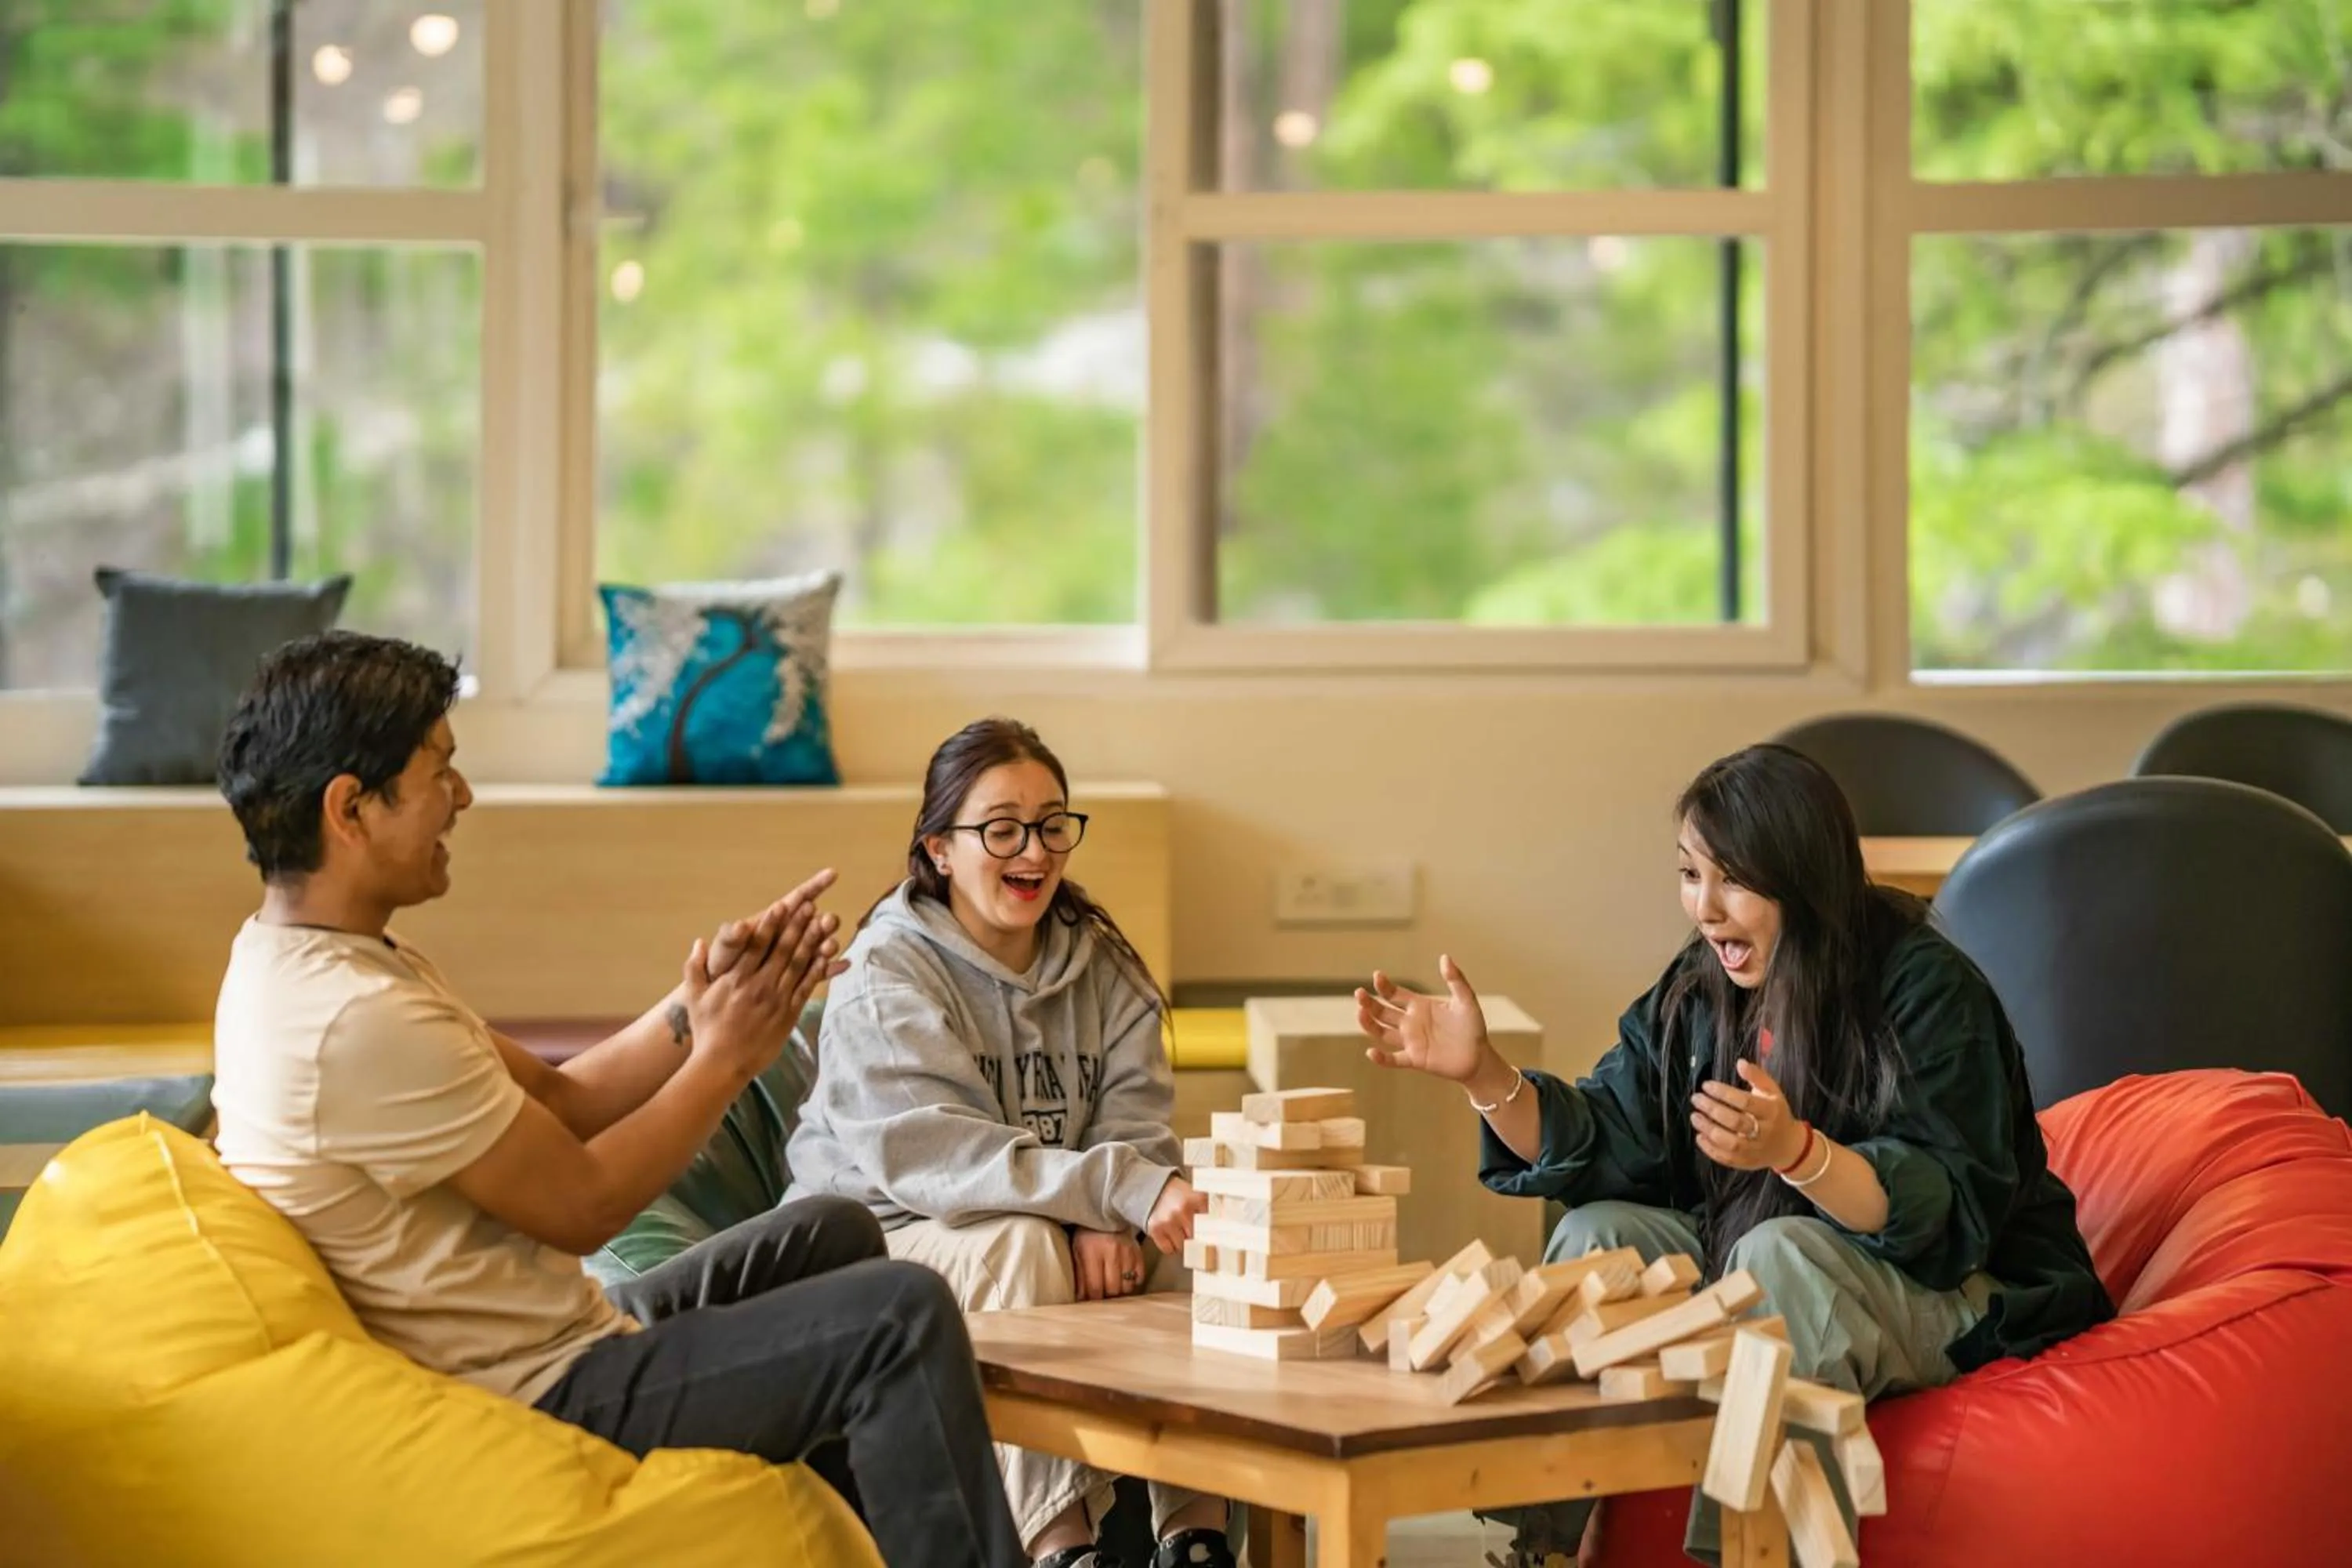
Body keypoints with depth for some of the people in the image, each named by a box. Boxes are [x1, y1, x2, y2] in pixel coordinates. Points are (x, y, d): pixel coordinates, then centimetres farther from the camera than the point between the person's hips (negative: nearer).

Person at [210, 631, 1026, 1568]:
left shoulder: (296, 960, 6)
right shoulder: (358, 1020, -27)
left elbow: (554, 1102, 7)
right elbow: (582, 1204, -19)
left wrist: (699, 1006, -5)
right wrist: (725, 1058, -6)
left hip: (549, 1346, 11)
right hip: (534, 1402, -11)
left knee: (833, 1234, 22)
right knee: (900, 1318, -14)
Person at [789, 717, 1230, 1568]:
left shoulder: (1101, 962, 5)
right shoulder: (887, 976, -14)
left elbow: (1134, 1122, -4)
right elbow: (936, 1157, -27)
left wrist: (1104, 1224, -28)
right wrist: (1122, 1191, -37)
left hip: (1076, 1232, 5)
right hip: (899, 1239, -5)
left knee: (1197, 1241, -21)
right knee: (1024, 1242, -34)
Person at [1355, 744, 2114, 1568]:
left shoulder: (1925, 989, -20)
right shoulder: (1698, 991, 1)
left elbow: (1943, 1211, -29)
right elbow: (1605, 1150, -1)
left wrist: (1794, 1150, -45)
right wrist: (1482, 1071, -16)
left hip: (1960, 1298, -7)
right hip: (1764, 1282, 7)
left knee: (1782, 1251, -32)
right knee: (1600, 1234, -11)